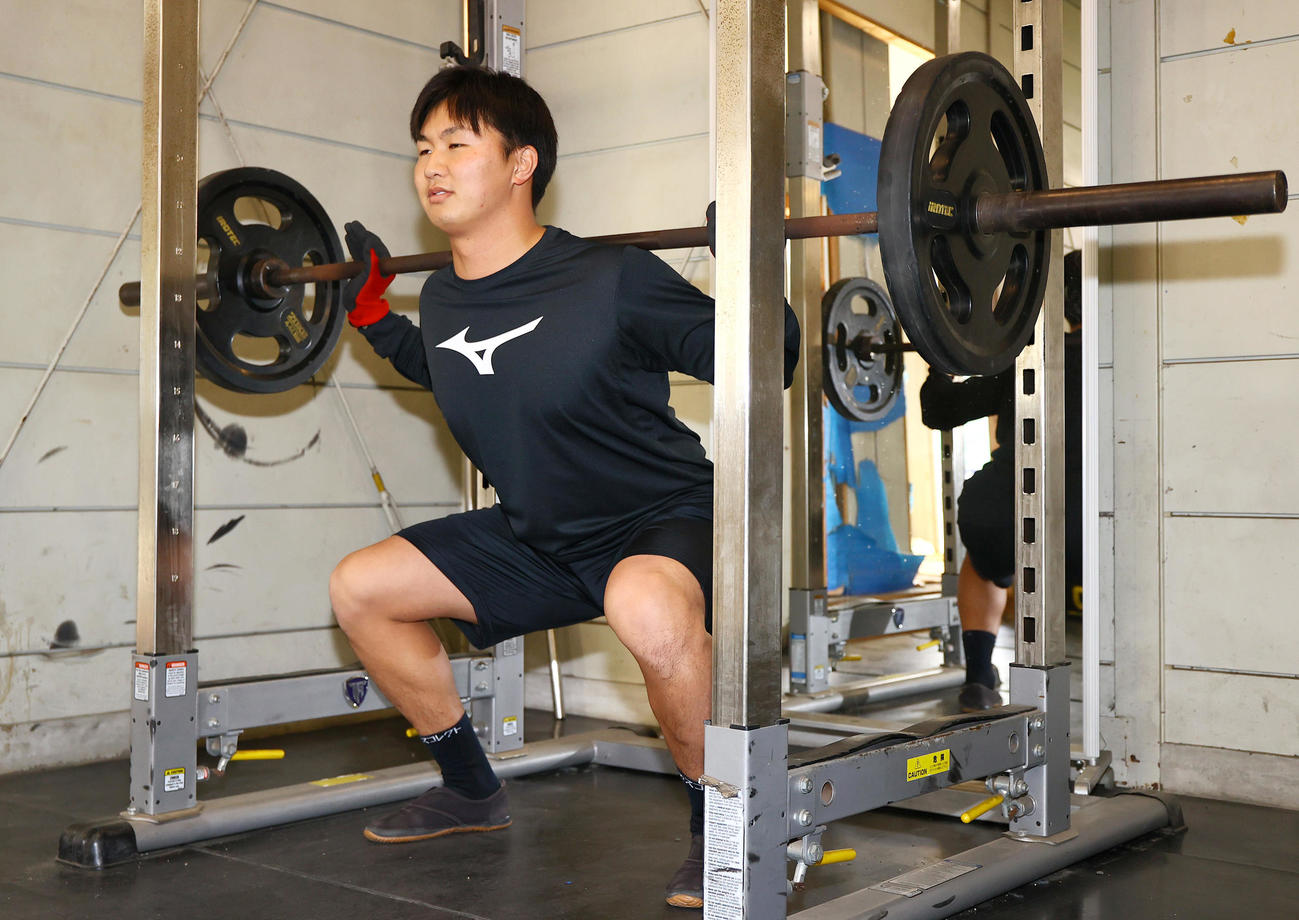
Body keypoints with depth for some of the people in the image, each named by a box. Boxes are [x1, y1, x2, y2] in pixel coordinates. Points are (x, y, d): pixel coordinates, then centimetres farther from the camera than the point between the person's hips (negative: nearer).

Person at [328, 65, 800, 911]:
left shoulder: (612, 281, -22)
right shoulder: (442, 300, -2)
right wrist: (368, 309, 17)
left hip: (666, 522, -7)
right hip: (538, 539, 8)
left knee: (645, 605, -43)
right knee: (359, 587, 5)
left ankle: (717, 825, -16)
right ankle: (472, 790, 20)